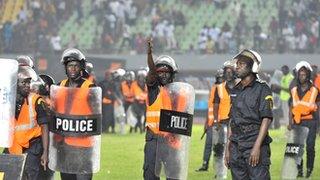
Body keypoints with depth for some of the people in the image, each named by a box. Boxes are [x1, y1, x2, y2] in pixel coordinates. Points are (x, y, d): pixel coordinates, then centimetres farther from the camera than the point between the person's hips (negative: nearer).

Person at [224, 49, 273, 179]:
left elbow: (266, 119, -11)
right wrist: (228, 148, 15)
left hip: (255, 144, -7)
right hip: (236, 146, 7)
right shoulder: (235, 91, 16)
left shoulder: (262, 89, -5)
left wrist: (257, 147, -18)